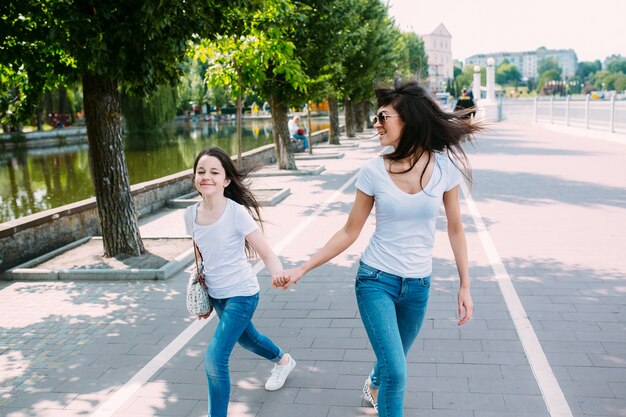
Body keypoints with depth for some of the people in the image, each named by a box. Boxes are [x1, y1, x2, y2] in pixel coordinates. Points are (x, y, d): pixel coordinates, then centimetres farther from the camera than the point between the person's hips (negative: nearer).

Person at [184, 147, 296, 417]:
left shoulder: (237, 213, -22)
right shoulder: (191, 214, -5)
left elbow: (266, 253, -22)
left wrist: (279, 276, -42)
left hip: (241, 294, -7)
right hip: (216, 295, 7)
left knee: (215, 359, -14)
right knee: (245, 337, 29)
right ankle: (282, 360, 60)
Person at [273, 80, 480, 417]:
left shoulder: (445, 165, -9)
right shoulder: (373, 171, -11)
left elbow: (455, 229, 1)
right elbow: (350, 232, -4)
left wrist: (465, 286, 2)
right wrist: (301, 270, -7)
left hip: (418, 285, 2)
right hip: (375, 280, -2)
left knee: (392, 360, 23)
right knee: (396, 372, -13)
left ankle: (373, 386, 58)